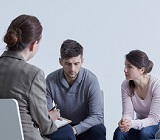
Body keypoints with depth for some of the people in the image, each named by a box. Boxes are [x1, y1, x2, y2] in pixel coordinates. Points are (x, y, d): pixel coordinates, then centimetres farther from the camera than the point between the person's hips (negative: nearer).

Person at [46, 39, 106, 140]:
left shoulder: (91, 80, -16)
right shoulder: (51, 80, -11)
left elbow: (97, 116, -18)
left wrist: (76, 129, -33)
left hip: (85, 127, -1)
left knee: (99, 131, -33)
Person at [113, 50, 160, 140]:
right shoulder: (126, 85, -9)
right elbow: (128, 112, -13)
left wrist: (132, 123, -43)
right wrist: (124, 121, -38)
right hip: (141, 124, 4)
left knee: (144, 132, -35)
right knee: (119, 132, -25)